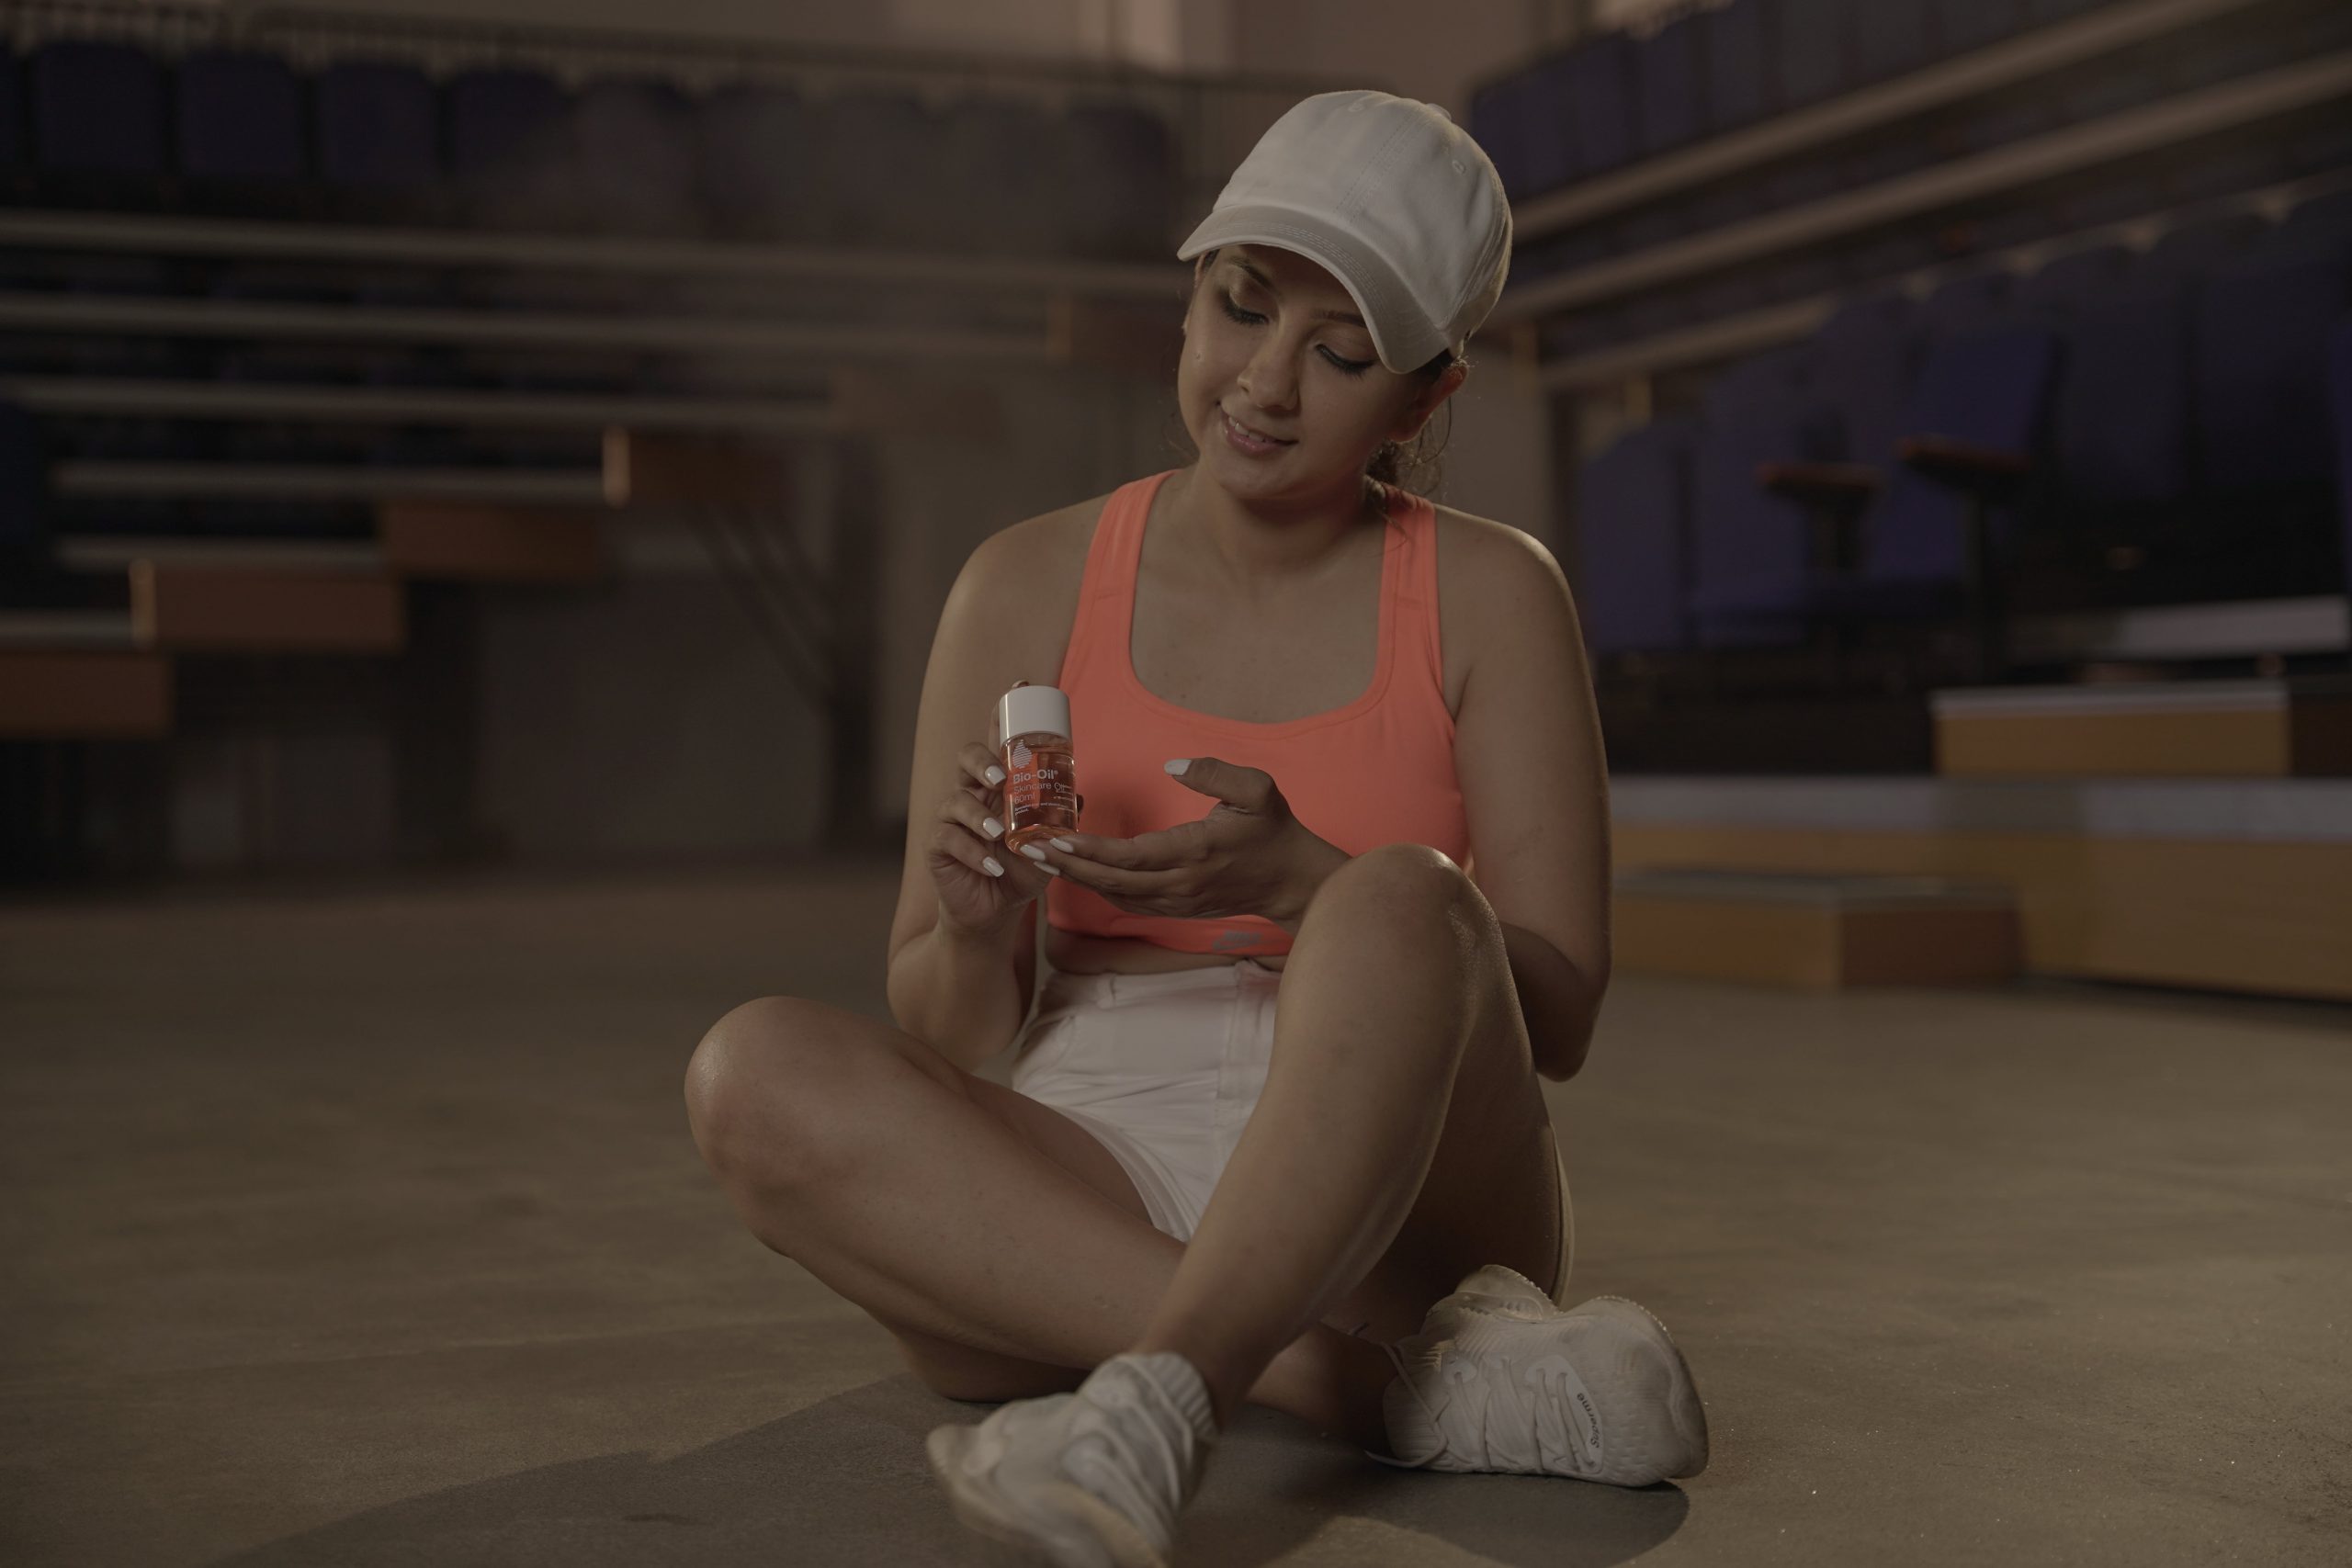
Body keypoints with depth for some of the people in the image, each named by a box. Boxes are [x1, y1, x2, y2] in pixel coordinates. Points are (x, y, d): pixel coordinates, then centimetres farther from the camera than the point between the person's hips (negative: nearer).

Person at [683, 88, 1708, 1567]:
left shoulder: (1487, 595, 3)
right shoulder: (1028, 588, 6)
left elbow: (1559, 1016, -3)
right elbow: (948, 1041, 7)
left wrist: (1297, 882, -21)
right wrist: (979, 936, -18)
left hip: (1398, 1207, -2)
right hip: (1082, 1207, 2)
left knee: (1407, 907, -31)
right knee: (758, 1071, -27)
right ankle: (1417, 1381, -30)